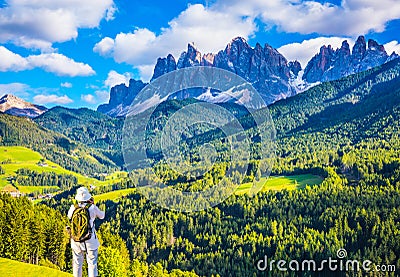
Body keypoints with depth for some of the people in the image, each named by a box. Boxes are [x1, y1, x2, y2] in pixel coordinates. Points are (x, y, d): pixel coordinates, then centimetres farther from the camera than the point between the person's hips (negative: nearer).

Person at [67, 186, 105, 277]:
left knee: (77, 263, 18)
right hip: (90, 241, -2)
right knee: (92, 263, 6)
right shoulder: (92, 208, -15)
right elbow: (101, 216, 5)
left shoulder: (73, 207, -10)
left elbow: (69, 216, 14)